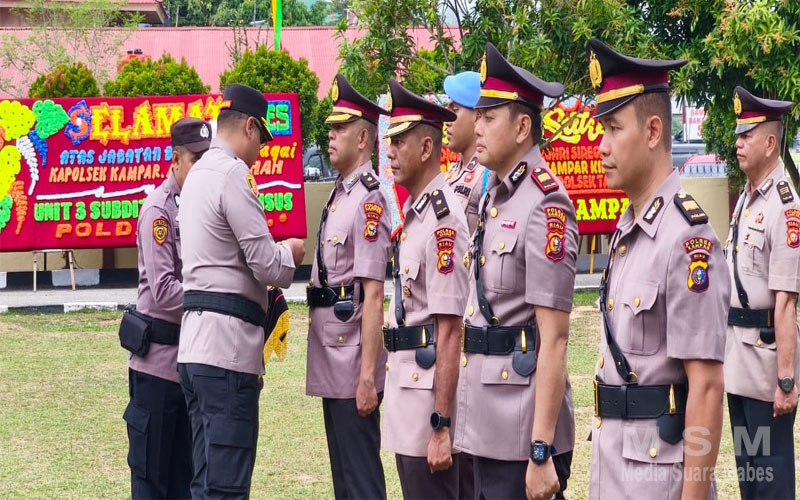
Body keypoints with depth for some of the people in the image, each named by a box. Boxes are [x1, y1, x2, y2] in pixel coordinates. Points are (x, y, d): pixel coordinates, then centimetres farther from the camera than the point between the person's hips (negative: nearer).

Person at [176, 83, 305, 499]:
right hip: (227, 341, -9)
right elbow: (267, 265, -12)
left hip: (196, 340, 9)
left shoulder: (197, 174, 19)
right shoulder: (233, 174, -10)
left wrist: (276, 255, 17)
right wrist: (291, 254, 8)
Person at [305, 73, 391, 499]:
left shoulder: (369, 199, -15)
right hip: (331, 365, 10)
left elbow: (373, 296, -19)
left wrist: (367, 376, -21)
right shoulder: (339, 194, 13)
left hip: (352, 367, -10)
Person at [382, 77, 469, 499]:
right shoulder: (413, 213, 12)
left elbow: (449, 330, -20)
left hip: (429, 387, -10)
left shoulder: (442, 218, -17)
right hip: (406, 383, 10)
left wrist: (442, 427, -22)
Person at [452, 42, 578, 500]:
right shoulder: (494, 197, 12)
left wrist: (542, 454, -21)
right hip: (487, 427, 9)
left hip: (521, 432, -9)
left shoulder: (545, 206, -15)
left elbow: (553, 341, -18)